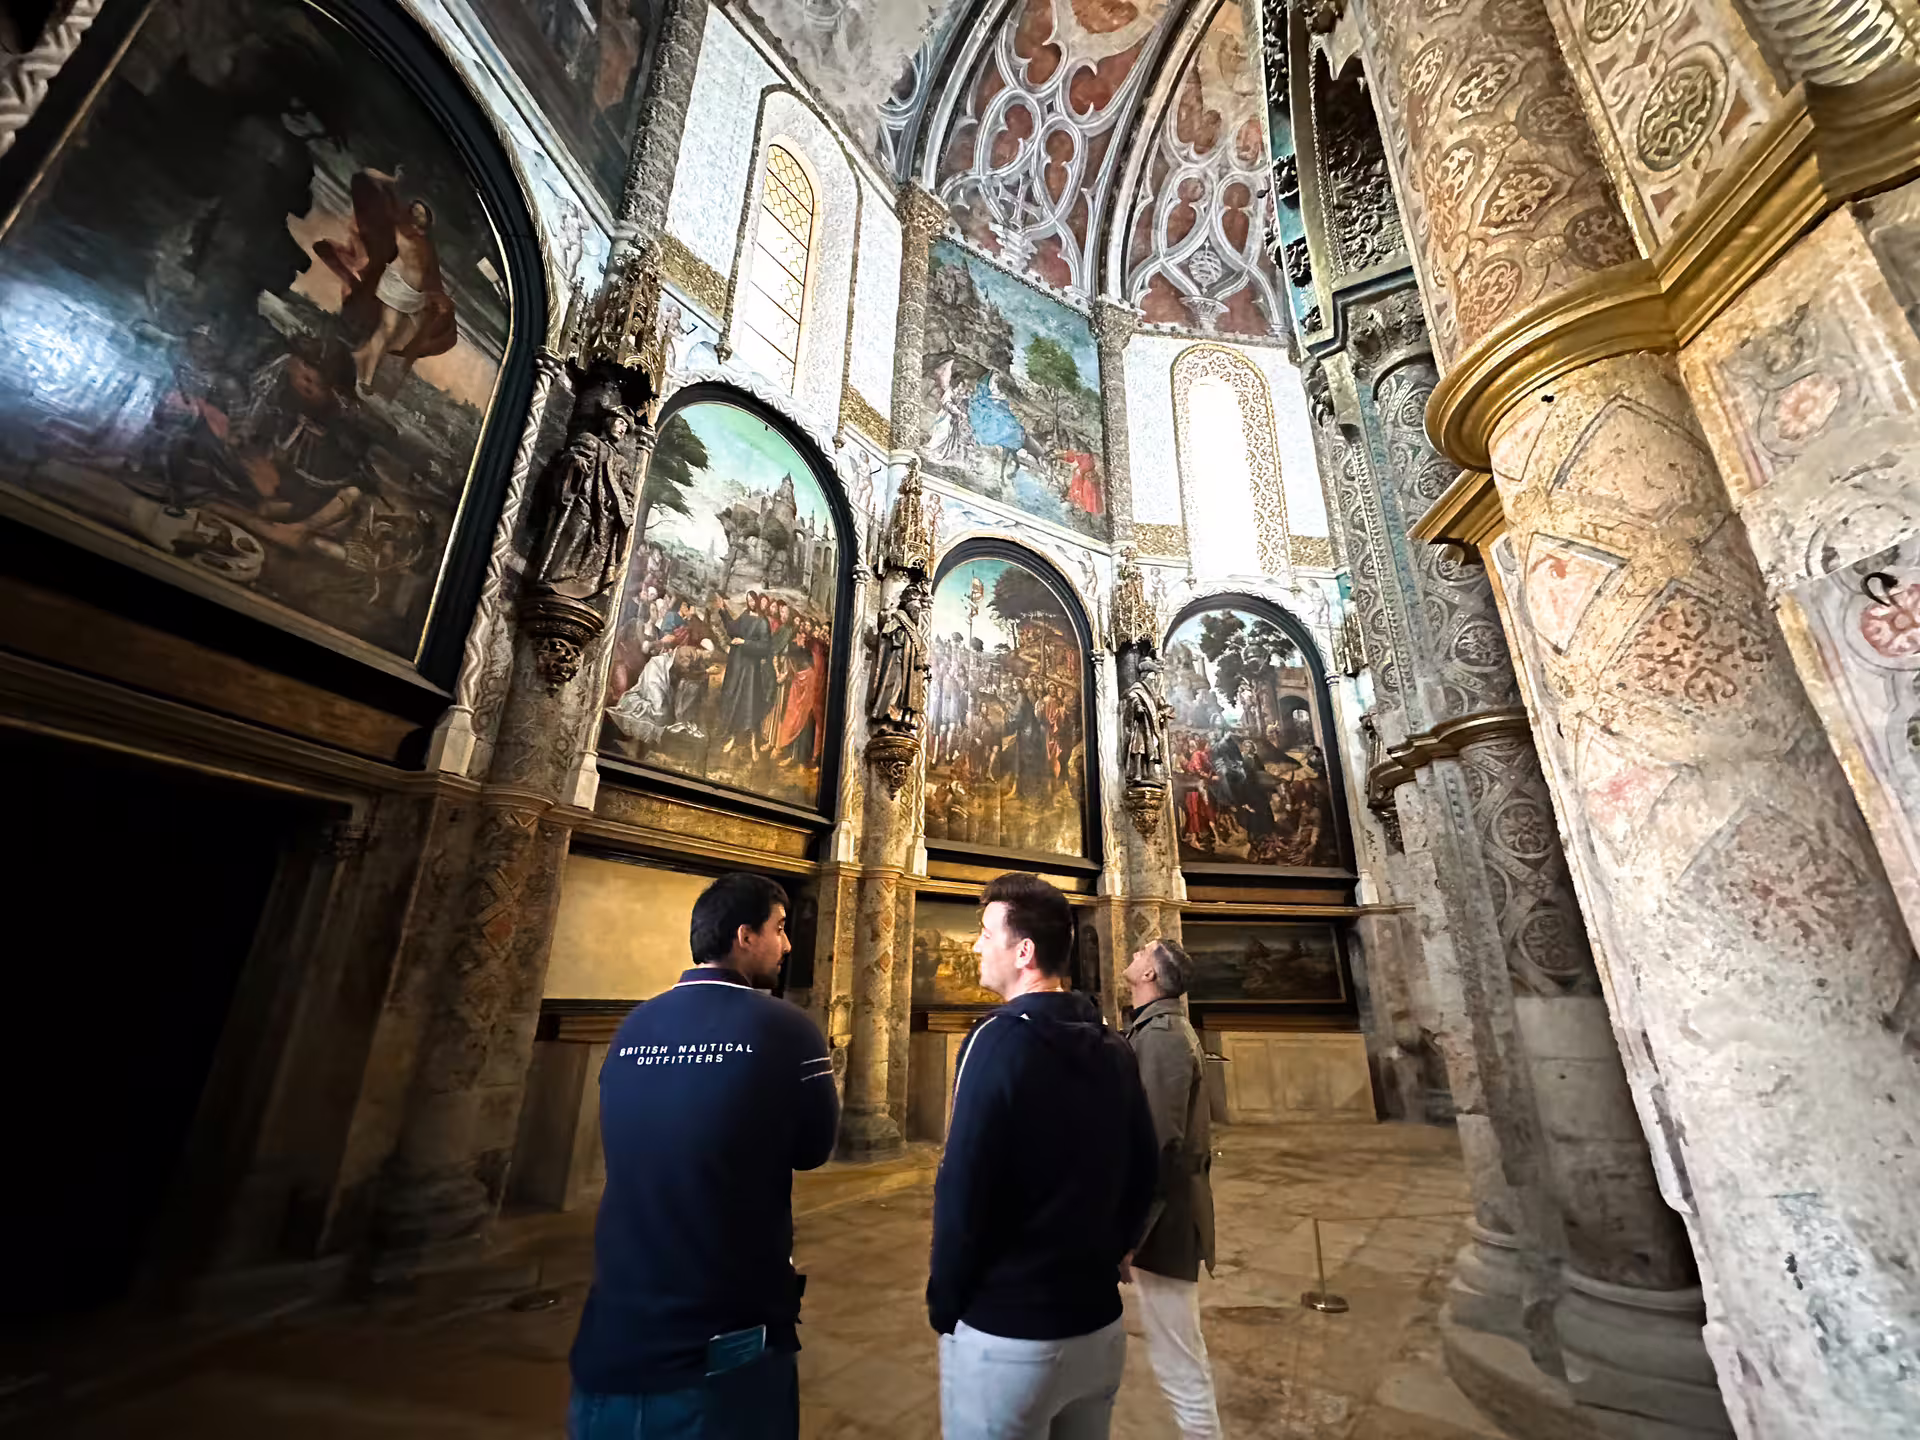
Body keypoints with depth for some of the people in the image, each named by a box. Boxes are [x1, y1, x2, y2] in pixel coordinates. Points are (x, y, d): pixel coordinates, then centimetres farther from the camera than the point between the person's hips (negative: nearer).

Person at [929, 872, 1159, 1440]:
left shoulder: (1001, 1038, -21)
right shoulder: (1115, 1049, 0)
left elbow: (963, 1191, -21)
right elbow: (1142, 1178, 6)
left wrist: (944, 1304, -6)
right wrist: (1102, 1262, 16)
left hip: (1006, 1330, -6)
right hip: (1100, 1320, 6)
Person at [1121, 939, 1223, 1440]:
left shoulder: (1159, 1034, -22)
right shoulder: (1168, 1028, 9)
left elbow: (1158, 1143, -27)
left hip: (1163, 1216, -10)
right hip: (1168, 1207, 10)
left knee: (1177, 1362, 2)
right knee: (1181, 1355, 23)